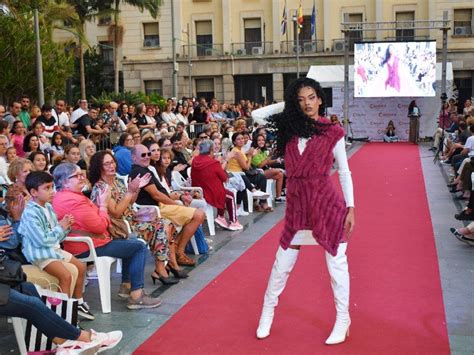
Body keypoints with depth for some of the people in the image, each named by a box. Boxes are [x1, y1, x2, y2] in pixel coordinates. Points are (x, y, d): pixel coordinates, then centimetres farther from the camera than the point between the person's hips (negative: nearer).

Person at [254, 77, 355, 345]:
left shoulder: (333, 132, -3)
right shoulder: (289, 129, 6)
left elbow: (345, 173, 0)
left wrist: (350, 208, -3)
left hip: (328, 205, -3)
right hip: (297, 207, 3)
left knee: (336, 264, 7)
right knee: (282, 264, 11)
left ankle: (343, 319, 23)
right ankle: (268, 311, 30)